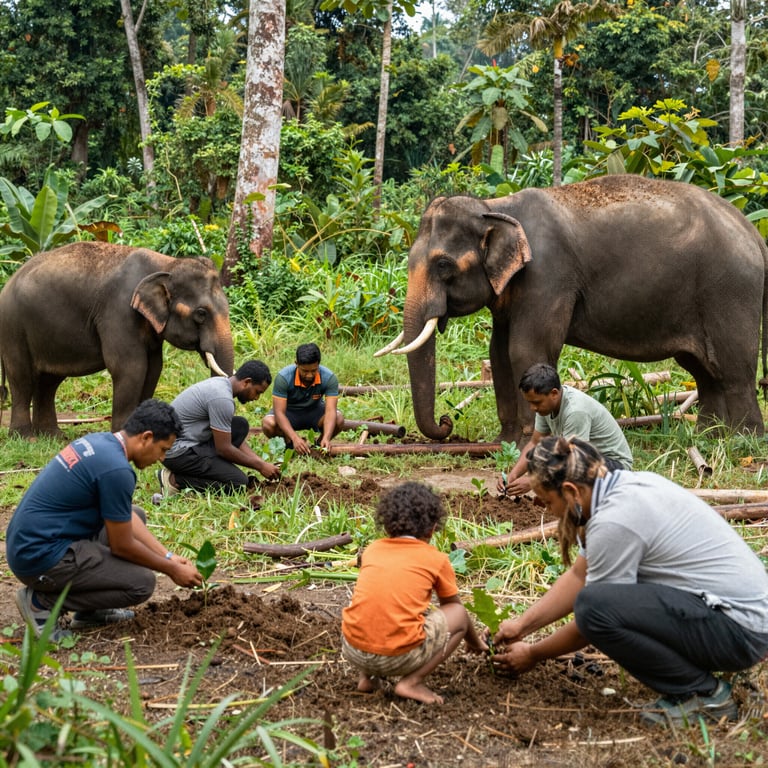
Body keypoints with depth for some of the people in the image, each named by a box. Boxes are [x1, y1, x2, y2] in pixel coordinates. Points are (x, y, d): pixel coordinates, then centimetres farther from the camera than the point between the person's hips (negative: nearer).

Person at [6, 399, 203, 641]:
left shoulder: (99, 441, 8)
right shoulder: (116, 469, -22)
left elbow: (128, 518, 17)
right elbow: (121, 546, -13)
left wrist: (168, 556, 15)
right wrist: (172, 570, 1)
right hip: (40, 557, -10)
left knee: (136, 515, 18)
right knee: (142, 582, -10)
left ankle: (89, 610, 15)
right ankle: (41, 601, -3)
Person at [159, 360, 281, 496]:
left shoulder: (220, 383, 10)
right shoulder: (222, 398, -22)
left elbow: (236, 438, 17)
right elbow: (223, 449, -17)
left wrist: (262, 462, 9)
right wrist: (260, 466, -6)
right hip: (177, 451, -10)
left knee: (240, 425, 11)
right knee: (239, 483, -13)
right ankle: (175, 479, -8)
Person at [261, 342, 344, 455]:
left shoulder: (329, 378, -26)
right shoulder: (283, 377, -30)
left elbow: (330, 411, -32)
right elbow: (279, 412, -32)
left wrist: (326, 438, -49)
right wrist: (295, 438, -46)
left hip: (314, 411, 1)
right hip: (289, 412, -1)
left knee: (338, 419, -30)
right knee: (268, 424, -33)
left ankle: (320, 445, 1)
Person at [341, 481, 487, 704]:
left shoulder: (372, 550, 16)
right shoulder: (437, 559, 8)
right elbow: (453, 607, 24)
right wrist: (476, 644, 45)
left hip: (352, 651, 4)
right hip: (399, 657, -4)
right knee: (459, 614, 17)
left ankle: (366, 676, 17)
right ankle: (411, 682, 3)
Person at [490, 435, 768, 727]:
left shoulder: (614, 522, -21)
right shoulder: (628, 485, 6)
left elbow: (593, 615, -10)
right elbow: (578, 575, 15)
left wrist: (533, 654, 5)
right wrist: (521, 625, 15)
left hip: (739, 629, -10)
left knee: (594, 604, -25)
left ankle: (703, 693, -7)